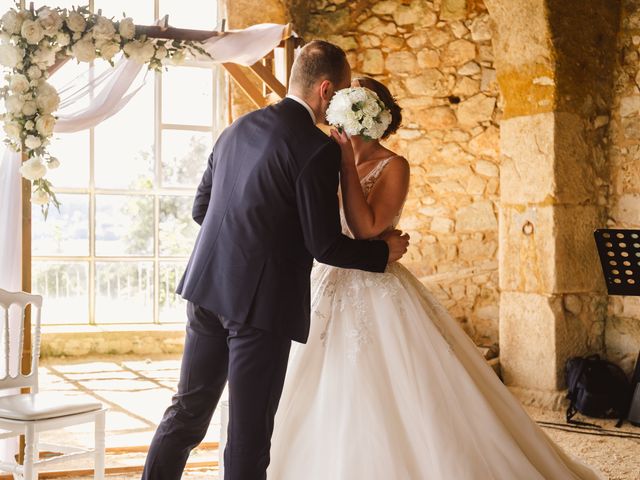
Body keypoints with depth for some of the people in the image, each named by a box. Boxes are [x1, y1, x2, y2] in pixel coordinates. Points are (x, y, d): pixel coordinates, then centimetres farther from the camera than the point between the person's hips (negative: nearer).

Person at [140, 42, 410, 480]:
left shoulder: (238, 128, 10)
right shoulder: (318, 148, -13)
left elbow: (201, 208, 17)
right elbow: (325, 246, -12)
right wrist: (385, 252, 4)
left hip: (208, 287, 7)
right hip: (261, 301, -7)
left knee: (188, 410, 17)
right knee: (250, 431, 4)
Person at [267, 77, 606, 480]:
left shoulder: (392, 166, -7)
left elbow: (365, 229, -22)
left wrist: (347, 163, -19)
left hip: (378, 296, -6)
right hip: (332, 292, 6)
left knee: (396, 414, -3)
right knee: (327, 412, 11)